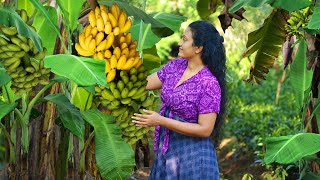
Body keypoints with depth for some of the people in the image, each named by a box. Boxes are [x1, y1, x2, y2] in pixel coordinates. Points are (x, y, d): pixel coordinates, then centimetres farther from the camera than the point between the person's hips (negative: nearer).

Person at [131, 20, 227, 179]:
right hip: (165, 150, 7)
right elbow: (144, 84, 11)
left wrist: (160, 121, -22)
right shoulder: (175, 66, 2)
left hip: (191, 157, -7)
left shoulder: (209, 83, -20)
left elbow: (205, 129, -20)